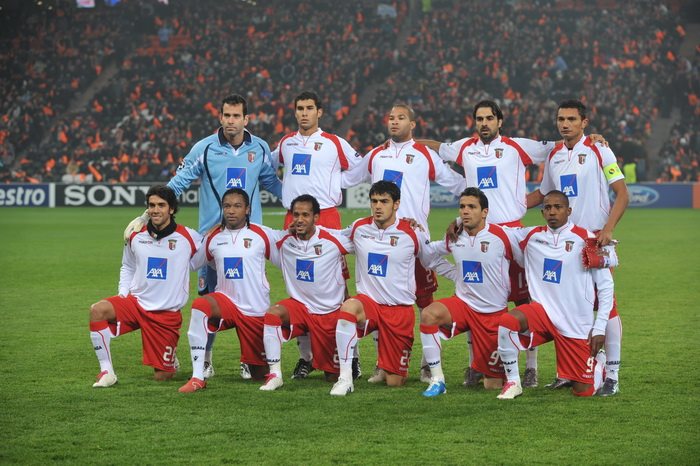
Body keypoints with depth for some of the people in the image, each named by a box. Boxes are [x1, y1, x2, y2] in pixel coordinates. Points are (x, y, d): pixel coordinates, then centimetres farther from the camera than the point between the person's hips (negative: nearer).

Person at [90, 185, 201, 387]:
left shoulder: (188, 237, -6)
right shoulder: (136, 236, 4)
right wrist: (123, 293, 5)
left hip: (167, 314, -2)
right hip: (136, 302, 2)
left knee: (161, 376, -3)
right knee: (97, 310, -29)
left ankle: (169, 361, 36)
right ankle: (106, 372, -21)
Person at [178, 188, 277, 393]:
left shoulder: (262, 235, -4)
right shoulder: (213, 237, 4)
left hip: (256, 310, -1)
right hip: (226, 301, 1)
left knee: (259, 374, 3)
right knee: (199, 305, -35)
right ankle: (197, 378, -32)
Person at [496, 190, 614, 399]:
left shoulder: (586, 239, -6)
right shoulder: (531, 236, 4)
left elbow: (605, 285, -2)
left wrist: (600, 327, -7)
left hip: (577, 325, -2)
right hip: (542, 311, 2)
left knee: (584, 391, 0)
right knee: (507, 321, -31)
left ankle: (598, 363, 36)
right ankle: (512, 382, -12)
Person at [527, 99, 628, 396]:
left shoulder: (598, 151, -4)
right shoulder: (554, 156, 12)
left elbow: (622, 194, -6)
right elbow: (542, 193, 26)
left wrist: (608, 230, -18)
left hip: (595, 238, -5)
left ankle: (612, 375, -5)